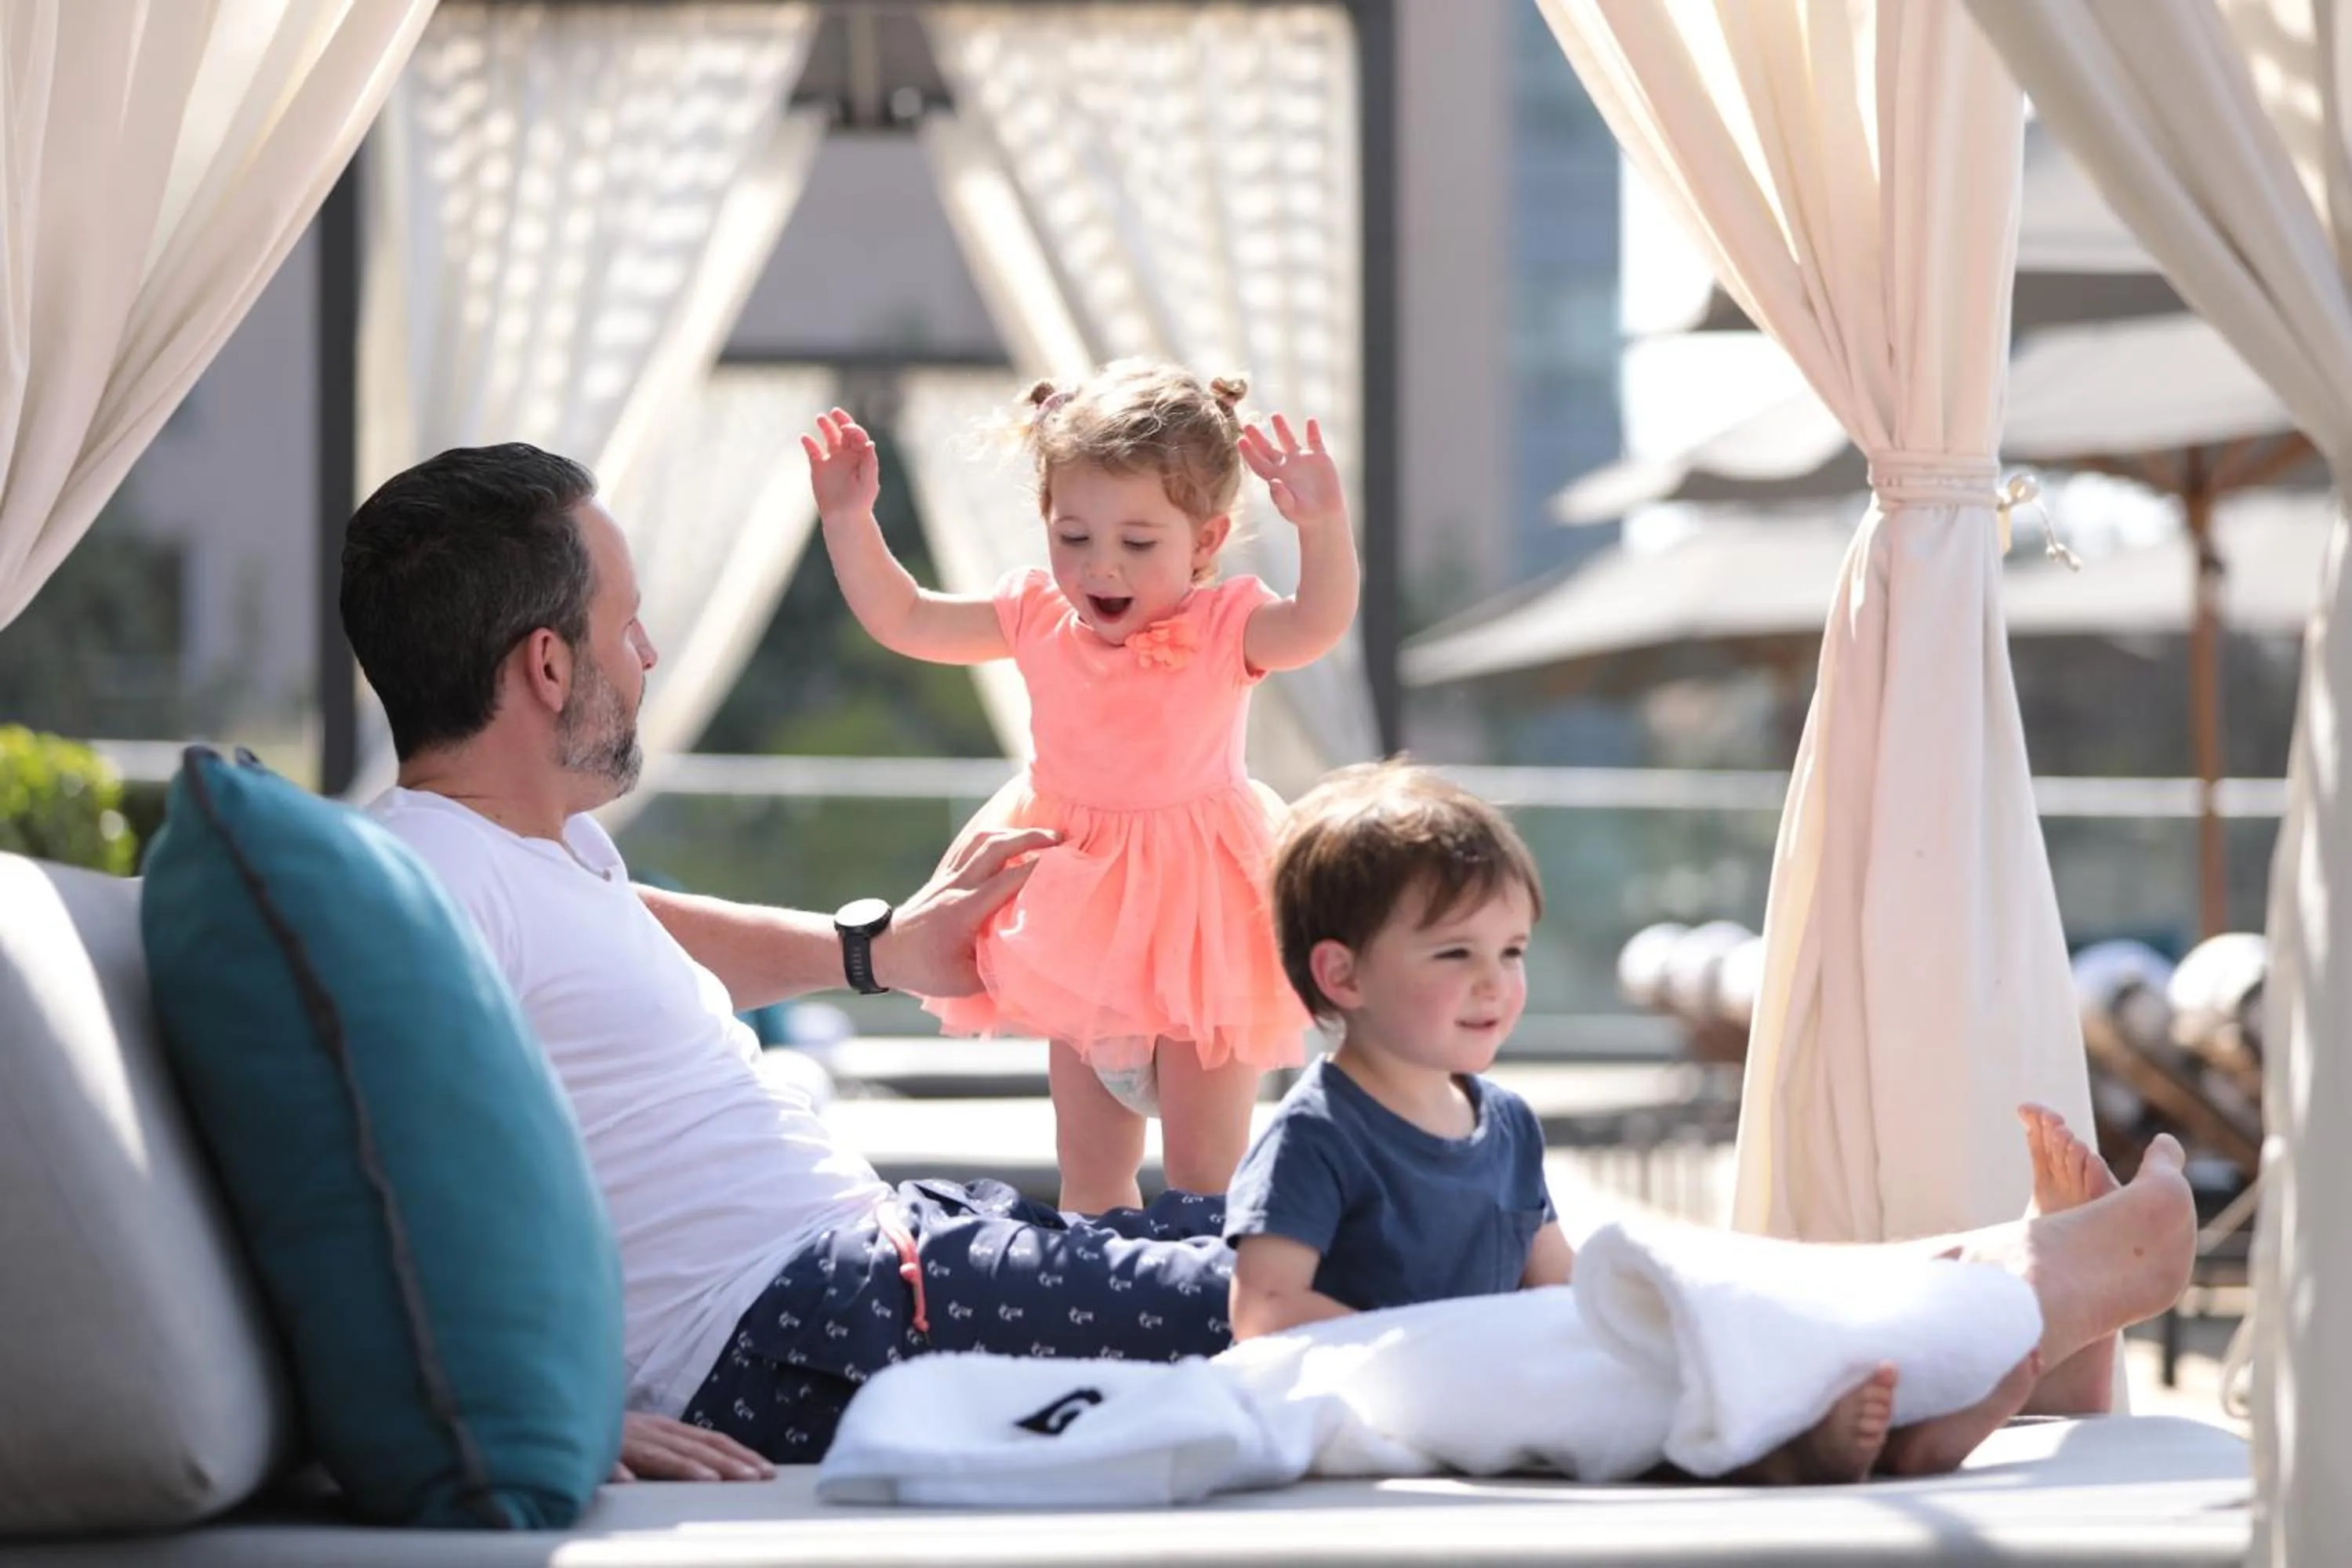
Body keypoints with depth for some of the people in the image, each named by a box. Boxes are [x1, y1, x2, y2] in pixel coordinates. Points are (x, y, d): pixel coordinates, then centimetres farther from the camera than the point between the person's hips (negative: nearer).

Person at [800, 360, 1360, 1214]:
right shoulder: (1040, 616, -4)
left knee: (1204, 1174, 1)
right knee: (1089, 1172, 15)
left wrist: (1324, 526, -52)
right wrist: (849, 518, -4)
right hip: (1080, 916, 5)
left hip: (1196, 926, -5)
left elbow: (1316, 626, -37)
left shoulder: (1225, 626, -17)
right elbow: (902, 619, 6)